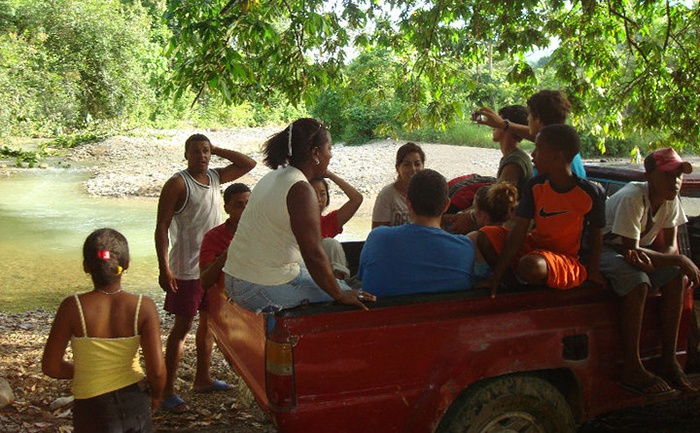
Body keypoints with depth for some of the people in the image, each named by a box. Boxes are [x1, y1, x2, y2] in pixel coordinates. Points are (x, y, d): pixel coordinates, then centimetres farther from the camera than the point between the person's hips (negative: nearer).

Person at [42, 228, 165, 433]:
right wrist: (156, 395, 7)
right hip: (135, 404, 2)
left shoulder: (73, 307, -17)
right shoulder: (143, 307, -15)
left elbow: (51, 367, -9)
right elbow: (157, 370, -15)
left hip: (93, 409, -1)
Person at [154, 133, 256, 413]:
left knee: (208, 321, 16)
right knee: (182, 327, -4)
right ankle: (167, 391, 5)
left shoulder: (215, 177, 8)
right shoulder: (177, 183, -12)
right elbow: (161, 227, -15)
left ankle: (202, 379, 31)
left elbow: (248, 164, 12)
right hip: (187, 268, -7)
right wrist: (164, 269, -22)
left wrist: (216, 150, 3)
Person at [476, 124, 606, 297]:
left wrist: (594, 273, -3)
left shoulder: (591, 193, -16)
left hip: (566, 258, -5)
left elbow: (595, 234, -1)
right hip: (535, 245, 5)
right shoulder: (535, 187, -6)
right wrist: (498, 275, -15)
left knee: (530, 265, -37)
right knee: (486, 236, -12)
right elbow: (519, 231, -10)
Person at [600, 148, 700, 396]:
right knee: (638, 281, -33)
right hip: (604, 248, -7)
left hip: (640, 248, 7)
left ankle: (668, 360, -10)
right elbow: (630, 250, -31)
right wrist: (680, 259, -28)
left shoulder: (671, 200, -5)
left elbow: (669, 245, -6)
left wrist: (648, 259, -29)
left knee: (674, 275, -16)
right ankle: (632, 370, -27)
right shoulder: (631, 199, -28)